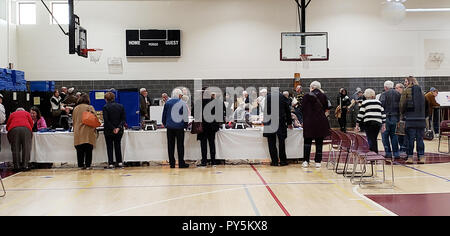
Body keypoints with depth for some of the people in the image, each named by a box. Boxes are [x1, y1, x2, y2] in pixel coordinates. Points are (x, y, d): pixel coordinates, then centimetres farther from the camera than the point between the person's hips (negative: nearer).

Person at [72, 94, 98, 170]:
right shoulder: (90, 108, -4)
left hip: (78, 133, 4)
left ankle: (81, 165, 10)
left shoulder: (76, 108, 9)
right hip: (88, 132, -3)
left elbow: (74, 120, 16)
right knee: (88, 150, 1)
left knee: (80, 150, 8)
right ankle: (88, 165, 0)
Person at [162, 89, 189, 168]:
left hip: (169, 127, 3)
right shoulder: (182, 103, -5)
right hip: (179, 126, -3)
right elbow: (186, 115, -4)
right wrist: (186, 124, 7)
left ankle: (172, 163, 8)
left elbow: (164, 114, 11)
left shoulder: (167, 103, 6)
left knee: (170, 145, 7)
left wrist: (164, 123, 20)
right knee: (180, 145, 1)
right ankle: (181, 163, 1)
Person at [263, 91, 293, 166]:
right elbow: (288, 111, 12)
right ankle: (283, 161, 12)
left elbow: (264, 111, 10)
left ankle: (274, 161, 4)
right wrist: (289, 123, 21)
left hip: (269, 123, 0)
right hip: (281, 122, 0)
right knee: (281, 141, 8)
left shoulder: (267, 97, 6)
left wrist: (264, 121, 22)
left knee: (271, 142, 4)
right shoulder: (283, 97, 7)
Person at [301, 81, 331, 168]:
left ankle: (306, 161, 3)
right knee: (319, 142, 6)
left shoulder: (307, 96, -4)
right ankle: (318, 162, 7)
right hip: (321, 121, 2)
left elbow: (302, 109, -2)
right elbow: (326, 109, 9)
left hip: (309, 121, -2)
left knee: (307, 142, 6)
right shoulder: (323, 96, 3)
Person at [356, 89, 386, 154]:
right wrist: (383, 125, 17)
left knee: (370, 140, -2)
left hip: (368, 122, -4)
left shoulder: (364, 103, 3)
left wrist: (358, 124, 4)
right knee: (374, 139, 14)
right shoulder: (379, 102, 15)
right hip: (378, 123, 4)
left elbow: (360, 114, -2)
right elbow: (383, 113, 14)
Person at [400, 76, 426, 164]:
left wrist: (403, 113, 11)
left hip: (410, 119, -4)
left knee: (410, 139, 1)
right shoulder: (421, 91, 11)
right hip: (421, 119, 4)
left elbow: (402, 104, -4)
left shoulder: (406, 91, -4)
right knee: (420, 139, 8)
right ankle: (421, 157, 8)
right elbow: (425, 105, 13)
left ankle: (410, 157, 2)